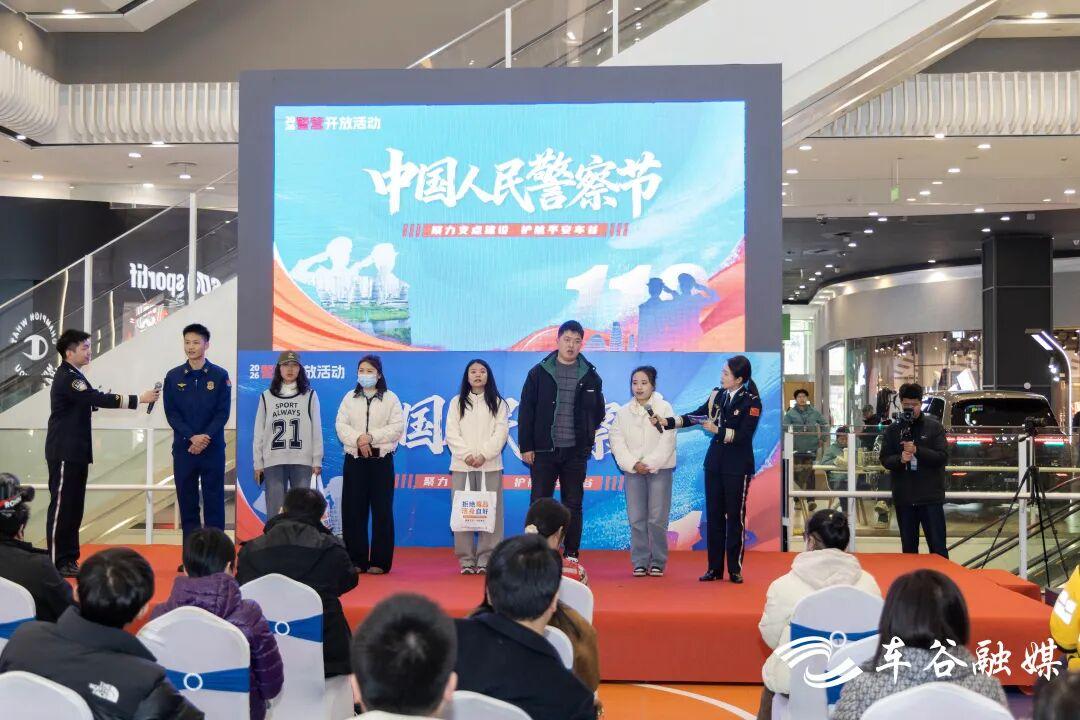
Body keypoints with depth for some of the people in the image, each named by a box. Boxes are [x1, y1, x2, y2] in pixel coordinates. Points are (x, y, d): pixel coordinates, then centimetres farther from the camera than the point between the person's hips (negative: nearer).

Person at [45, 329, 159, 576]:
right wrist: (139, 399, -24)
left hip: (75, 452, 10)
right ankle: (57, 563, -1)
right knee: (61, 506, -6)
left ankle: (69, 559, 19)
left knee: (74, 507, 12)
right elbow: (99, 399, -24)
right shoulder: (66, 378, -16)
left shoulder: (73, 376, 17)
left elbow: (91, 402, 20)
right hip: (64, 453, -10)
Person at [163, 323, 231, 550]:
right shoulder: (173, 376, 5)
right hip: (183, 448, 1)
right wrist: (192, 437, -12)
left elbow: (223, 412, -2)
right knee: (187, 501, 5)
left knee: (214, 501, 1)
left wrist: (206, 437, -14)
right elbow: (171, 413, 0)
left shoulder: (220, 375, 2)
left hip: (213, 448, -1)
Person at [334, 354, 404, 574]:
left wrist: (371, 436, -15)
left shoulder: (390, 399, 5)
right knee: (353, 509, 1)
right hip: (354, 459, 2)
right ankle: (356, 560, 8)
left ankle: (379, 561, 3)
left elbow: (397, 427, -5)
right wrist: (358, 439, -15)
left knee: (382, 510, -2)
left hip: (381, 459, -2)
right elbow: (341, 426, 2)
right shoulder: (349, 398, 12)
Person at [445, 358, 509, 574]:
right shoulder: (457, 403, 11)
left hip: (490, 465, -1)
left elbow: (501, 432, 0)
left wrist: (484, 455, -13)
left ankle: (486, 559, 1)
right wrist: (466, 454, -11)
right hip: (462, 465, 1)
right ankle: (466, 559, 3)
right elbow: (451, 433, 3)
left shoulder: (498, 403, 9)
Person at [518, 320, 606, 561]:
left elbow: (599, 412, 16)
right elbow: (526, 410, 0)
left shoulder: (590, 376, 5)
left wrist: (585, 434, 5)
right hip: (543, 450, -1)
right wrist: (526, 446, -4)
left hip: (575, 451, 1)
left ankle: (572, 555, 14)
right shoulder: (539, 372, 1)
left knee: (573, 505, 6)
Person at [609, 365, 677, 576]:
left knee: (657, 519, -4)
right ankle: (640, 562, 8)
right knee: (636, 519, 1)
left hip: (659, 470, -3)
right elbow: (617, 441, 3)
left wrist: (650, 464, -12)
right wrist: (633, 464, -9)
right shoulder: (623, 412, 9)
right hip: (634, 471, 3)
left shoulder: (664, 408, 0)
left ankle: (658, 562, 7)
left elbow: (667, 441, -6)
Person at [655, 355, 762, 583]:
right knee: (713, 516, 7)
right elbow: (696, 416, 11)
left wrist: (717, 430, -15)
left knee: (735, 517, 1)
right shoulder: (717, 395, 7)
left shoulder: (751, 402, -8)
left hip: (737, 466, -5)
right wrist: (666, 422, 4)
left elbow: (743, 435, -16)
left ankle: (735, 569, 9)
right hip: (714, 462, 5)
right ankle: (714, 568, 13)